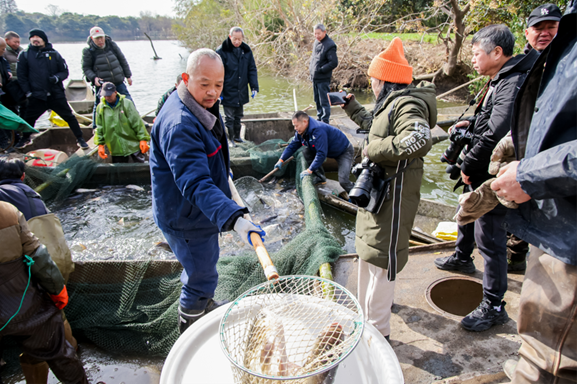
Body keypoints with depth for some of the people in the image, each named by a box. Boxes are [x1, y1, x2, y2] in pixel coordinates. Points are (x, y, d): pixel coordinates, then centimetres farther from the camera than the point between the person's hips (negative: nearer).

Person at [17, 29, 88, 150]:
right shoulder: (25, 55, 5)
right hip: (37, 95, 1)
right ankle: (25, 138, 31)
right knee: (28, 118, 7)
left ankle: (80, 139, 13)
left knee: (69, 117, 0)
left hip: (56, 94, -1)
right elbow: (22, 76, 7)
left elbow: (65, 71, 8)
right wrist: (27, 92, -1)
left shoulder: (54, 54, 5)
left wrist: (57, 78, -12)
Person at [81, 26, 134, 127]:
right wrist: (93, 78, -19)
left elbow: (122, 60, 10)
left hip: (119, 82, 2)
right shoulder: (88, 51, -8)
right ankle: (96, 128, 22)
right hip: (101, 84, -2)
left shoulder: (112, 45, 0)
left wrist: (128, 76, 11)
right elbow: (86, 68, -1)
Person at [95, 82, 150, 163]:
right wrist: (100, 144, 6)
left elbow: (137, 122, -6)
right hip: (116, 149, 3)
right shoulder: (100, 108, 3)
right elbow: (99, 128, 11)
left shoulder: (126, 103, -6)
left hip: (133, 145, -3)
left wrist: (143, 139, -11)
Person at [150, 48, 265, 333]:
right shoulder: (179, 125, -33)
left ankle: (203, 305, 56)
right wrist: (233, 218, -52)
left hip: (201, 211, 10)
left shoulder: (202, 105, 1)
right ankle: (190, 329, 34)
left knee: (204, 265, 29)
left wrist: (222, 171, 31)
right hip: (186, 218, -10)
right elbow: (196, 184, -42)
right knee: (201, 277, 7)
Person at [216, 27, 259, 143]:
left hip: (242, 93, 5)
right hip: (228, 93, -5)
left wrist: (254, 87, 1)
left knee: (238, 116, 18)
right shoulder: (222, 51, -11)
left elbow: (252, 70, 8)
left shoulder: (246, 50, 4)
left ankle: (237, 136, 32)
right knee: (229, 118, 1)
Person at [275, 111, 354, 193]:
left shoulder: (318, 130, -35)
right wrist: (281, 160, -5)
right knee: (306, 152, -9)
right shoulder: (301, 132, -6)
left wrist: (310, 170, -35)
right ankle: (320, 177, 5)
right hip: (329, 150, 9)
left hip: (344, 151, -8)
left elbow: (321, 154, -38)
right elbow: (292, 146, 3)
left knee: (343, 181, -23)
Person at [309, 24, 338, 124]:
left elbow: (334, 62, -19)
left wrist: (320, 70, -18)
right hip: (315, 77, 9)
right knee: (317, 99, 17)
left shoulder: (329, 45, -16)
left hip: (323, 78, -8)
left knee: (324, 100, -3)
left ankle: (325, 121, 6)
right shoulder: (317, 42, 10)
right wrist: (310, 66, 10)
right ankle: (319, 118, 31)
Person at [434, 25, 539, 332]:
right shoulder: (499, 81, 11)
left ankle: (493, 307, 7)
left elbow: (495, 136, -30)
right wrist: (471, 123, 9)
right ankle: (461, 258, 54)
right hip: (480, 175, 11)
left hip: (493, 179, -11)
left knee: (489, 238, -5)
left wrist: (468, 165, -19)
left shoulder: (513, 85, -23)